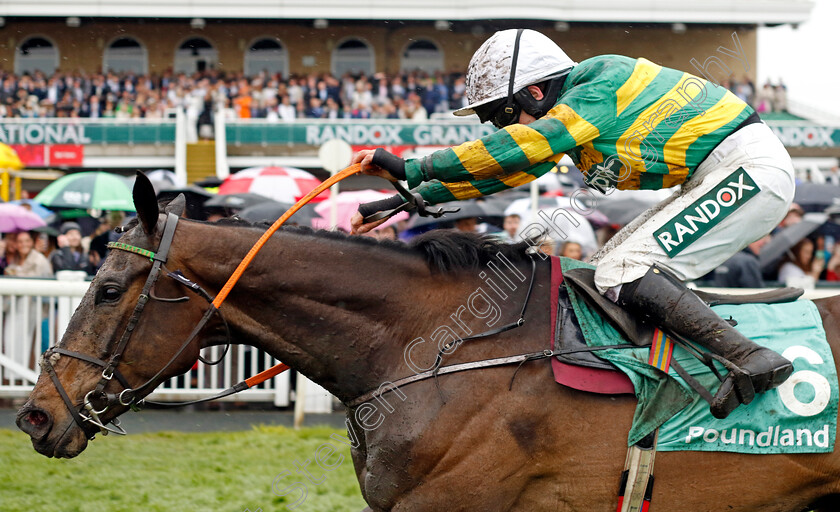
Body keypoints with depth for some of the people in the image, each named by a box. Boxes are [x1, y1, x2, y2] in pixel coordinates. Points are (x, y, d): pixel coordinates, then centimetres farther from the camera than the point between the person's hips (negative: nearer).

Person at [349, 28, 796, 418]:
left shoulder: (599, 89, -17)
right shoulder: (566, 112, 11)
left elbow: (517, 148, -26)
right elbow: (499, 170, 16)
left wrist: (411, 169, -25)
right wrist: (404, 200, 11)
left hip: (750, 169, -10)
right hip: (718, 177, 10)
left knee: (625, 274, -18)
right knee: (611, 269, 11)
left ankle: (750, 359, -24)